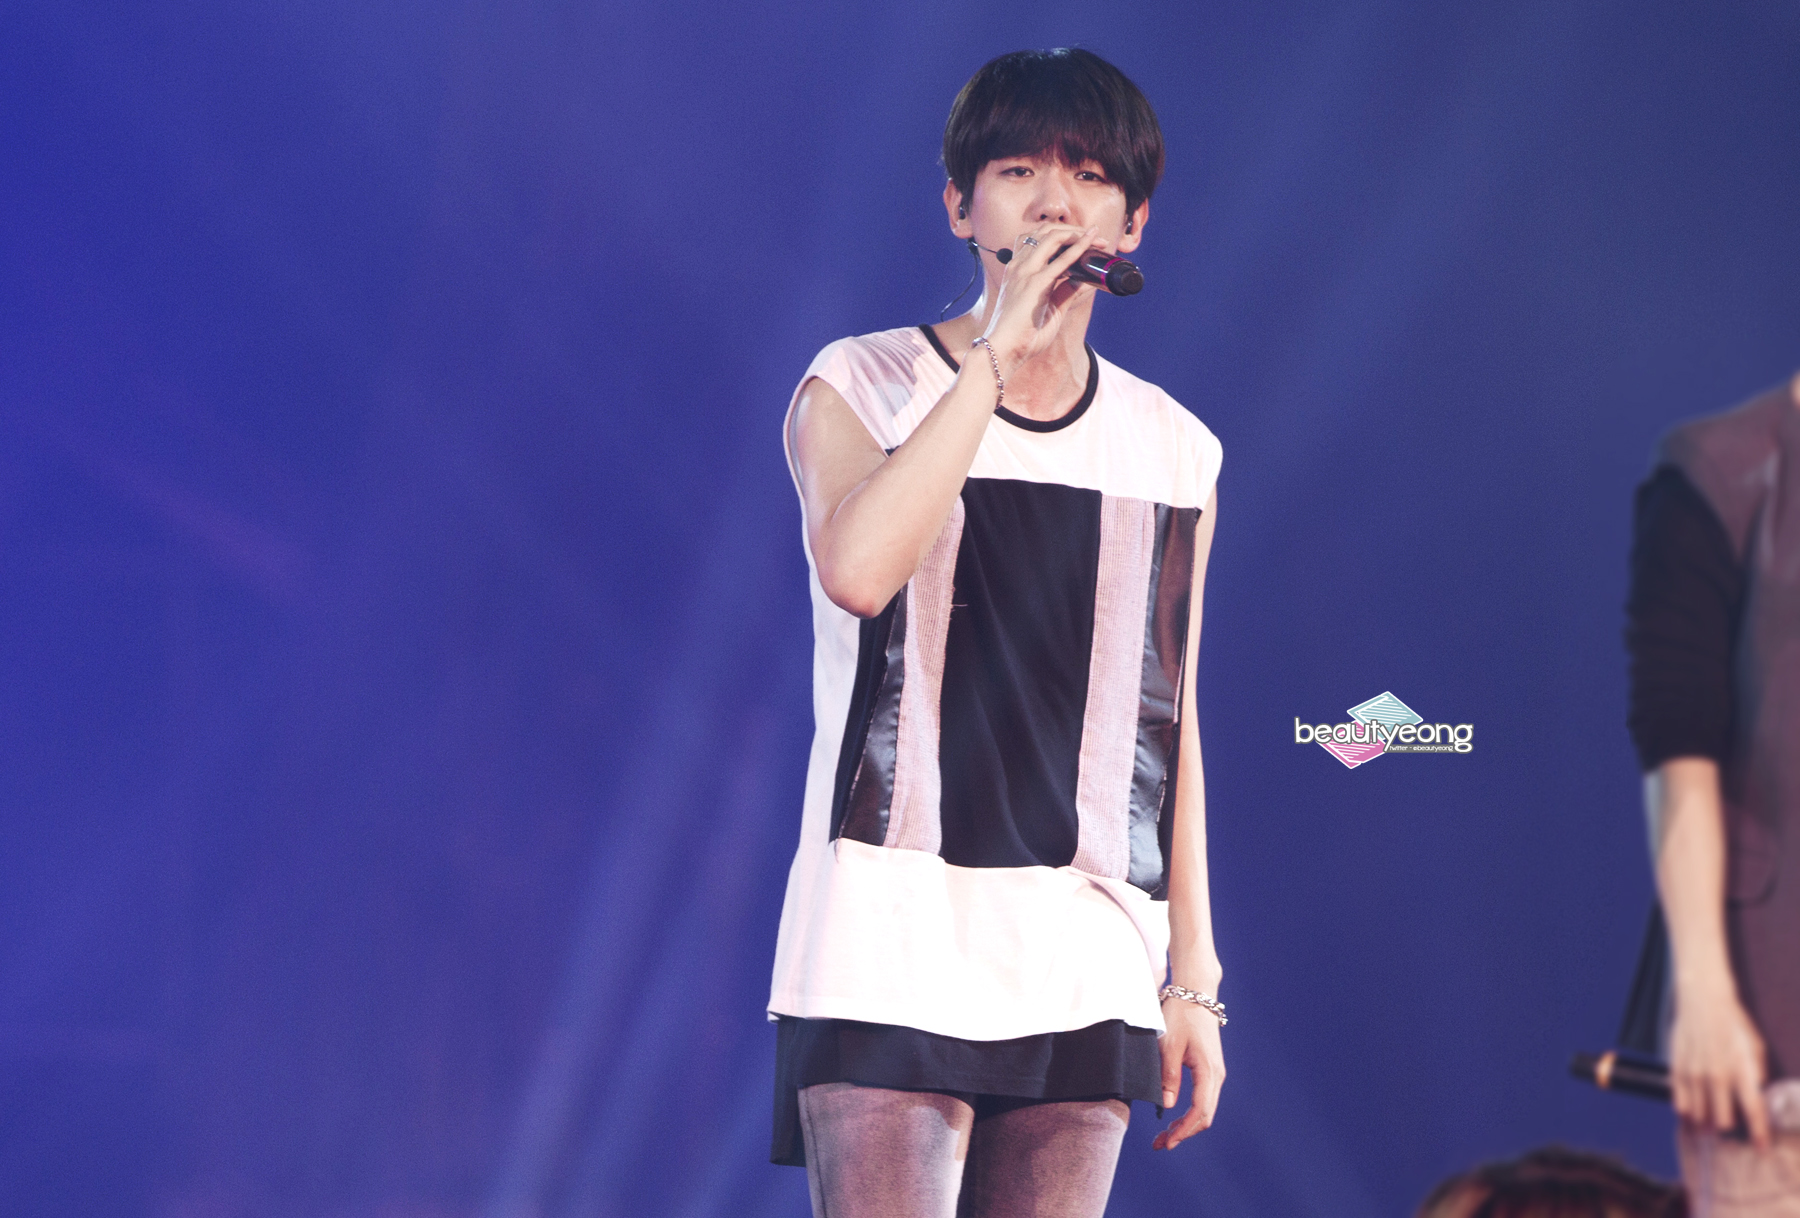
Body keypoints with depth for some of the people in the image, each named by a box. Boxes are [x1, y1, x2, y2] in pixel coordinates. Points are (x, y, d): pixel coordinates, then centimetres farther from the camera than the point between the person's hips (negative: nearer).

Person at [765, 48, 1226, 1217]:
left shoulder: (1174, 451, 12)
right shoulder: (861, 389, 3)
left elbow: (1171, 728, 15)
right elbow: (857, 566, -19)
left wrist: (1194, 979, 13)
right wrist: (995, 354, -16)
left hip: (1085, 976, 4)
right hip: (890, 947, -3)